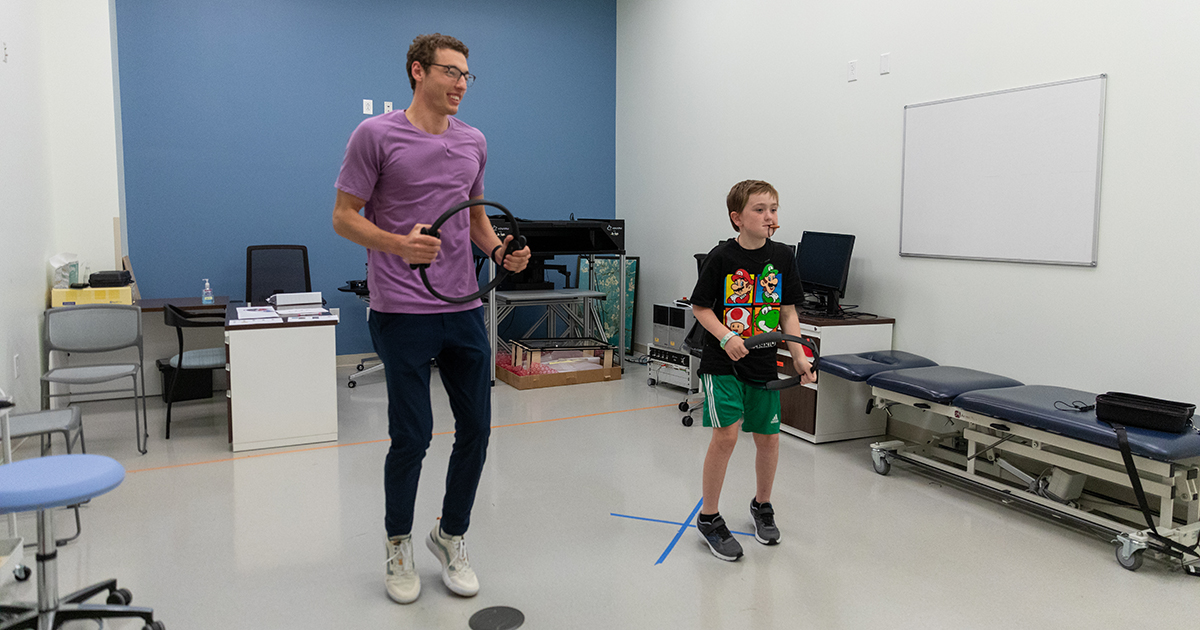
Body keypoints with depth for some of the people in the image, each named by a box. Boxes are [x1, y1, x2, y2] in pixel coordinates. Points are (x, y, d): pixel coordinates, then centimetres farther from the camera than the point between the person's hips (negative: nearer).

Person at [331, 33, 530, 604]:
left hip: (464, 309, 6)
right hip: (401, 312, -5)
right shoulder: (375, 136, -5)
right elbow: (344, 217, -5)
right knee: (411, 436, -1)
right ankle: (398, 543, 24)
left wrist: (501, 251, 2)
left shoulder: (474, 143, 12)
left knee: (476, 429, 6)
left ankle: (451, 536, 27)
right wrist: (400, 245, -23)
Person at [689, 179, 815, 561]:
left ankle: (762, 505, 37)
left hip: (764, 362, 4)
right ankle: (709, 517, 5)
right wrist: (726, 337, -18)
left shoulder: (781, 256, 2)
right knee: (726, 434, -14)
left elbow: (788, 312, 6)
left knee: (768, 437, 11)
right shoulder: (722, 257, -9)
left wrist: (799, 357, -4)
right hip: (722, 362, -4)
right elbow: (700, 307, -3)